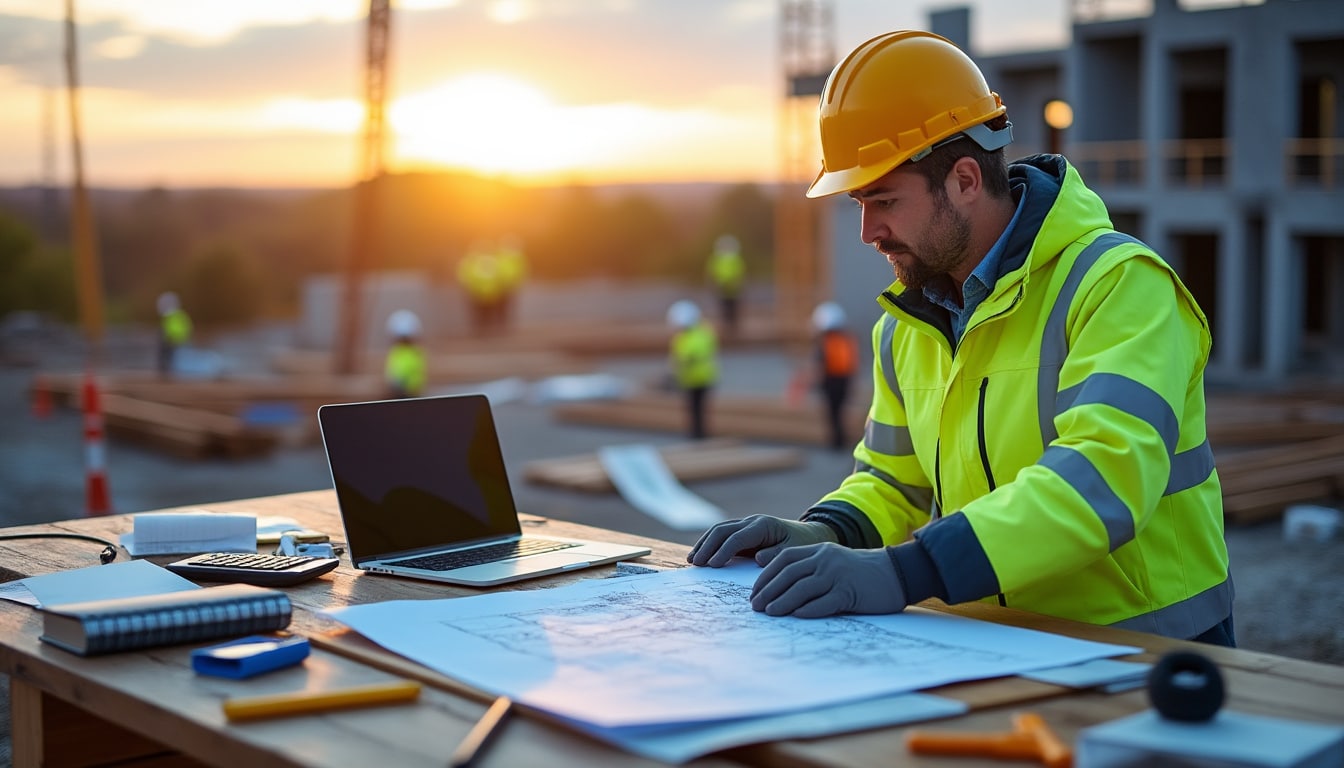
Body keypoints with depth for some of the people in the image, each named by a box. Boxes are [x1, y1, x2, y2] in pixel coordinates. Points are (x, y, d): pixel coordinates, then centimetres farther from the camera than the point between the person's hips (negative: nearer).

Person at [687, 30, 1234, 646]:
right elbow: (894, 481, 21)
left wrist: (904, 571, -36)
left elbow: (1104, 475, -28)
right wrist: (826, 534, -3)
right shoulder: (906, 326, 10)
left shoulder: (1119, 284, -14)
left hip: (1146, 642, -6)